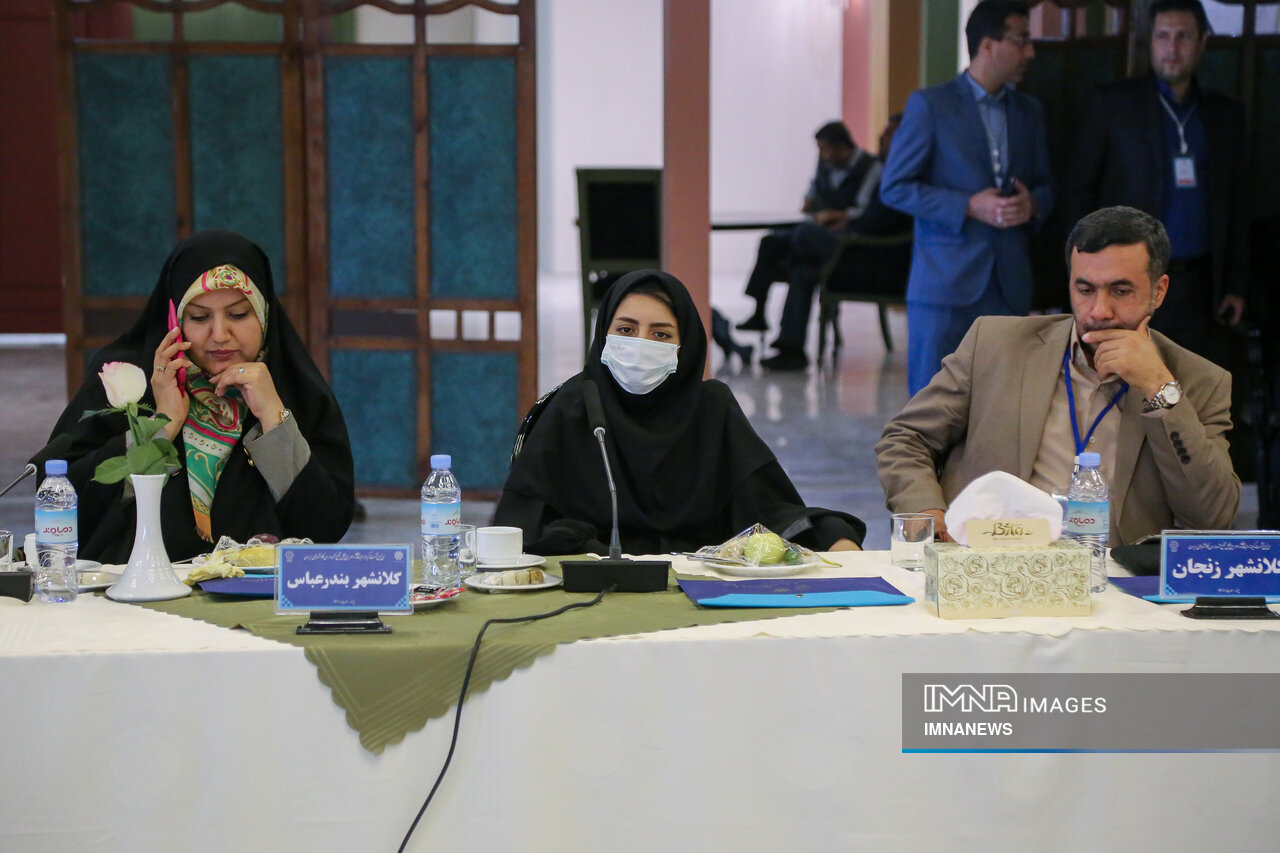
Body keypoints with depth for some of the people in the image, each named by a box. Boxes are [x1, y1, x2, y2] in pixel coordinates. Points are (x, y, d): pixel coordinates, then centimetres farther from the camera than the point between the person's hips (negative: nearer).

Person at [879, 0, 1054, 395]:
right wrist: (969, 207, -16)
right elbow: (894, 186, -6)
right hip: (944, 279, -5)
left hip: (1010, 284, 5)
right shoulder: (930, 105, -3)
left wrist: (1033, 204, -5)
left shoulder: (1029, 111, 14)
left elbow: (1045, 184, 20)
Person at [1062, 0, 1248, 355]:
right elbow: (1078, 189, 0)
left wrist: (1236, 283, 9)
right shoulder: (1112, 103, 0)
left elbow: (1236, 205, 13)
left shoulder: (1226, 113, 10)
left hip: (1195, 285, 3)